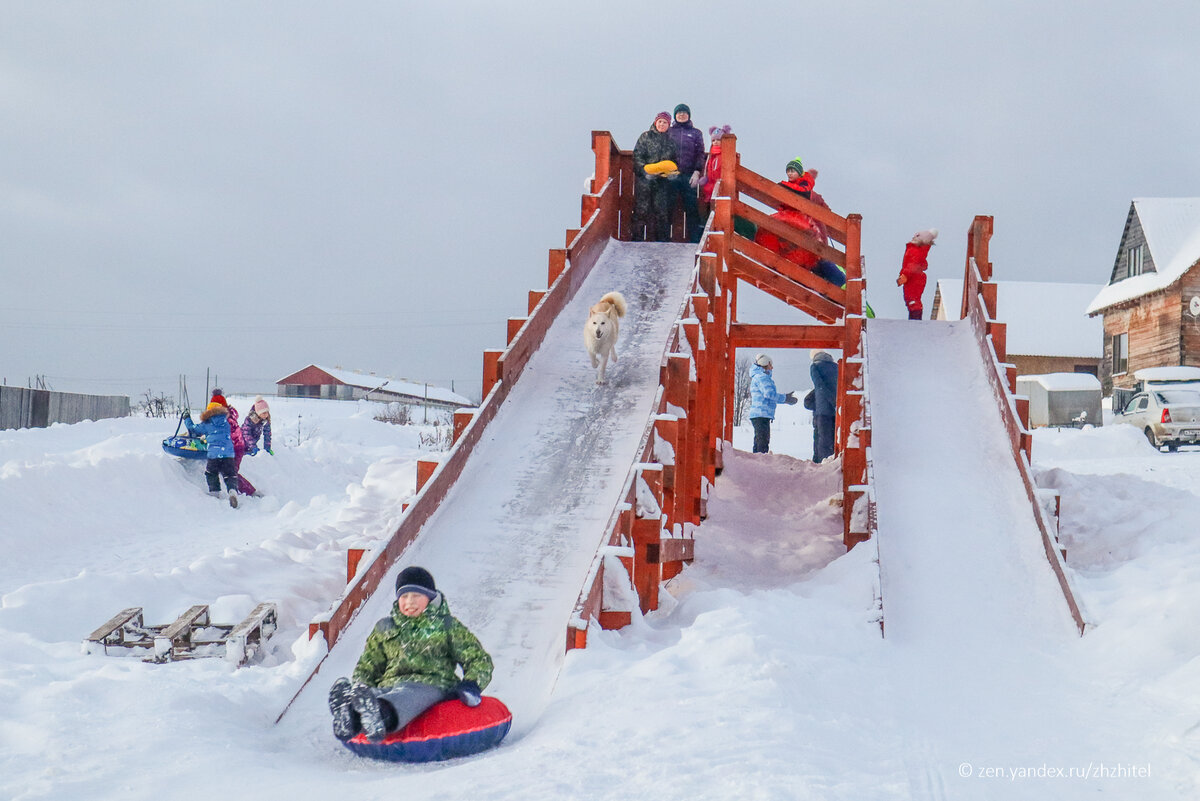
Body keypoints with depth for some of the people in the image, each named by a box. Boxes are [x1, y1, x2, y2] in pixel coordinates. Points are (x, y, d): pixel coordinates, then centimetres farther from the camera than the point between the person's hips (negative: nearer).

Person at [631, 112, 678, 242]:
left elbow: (674, 160, 19)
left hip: (663, 179, 2)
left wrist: (670, 171, -1)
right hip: (645, 178, -2)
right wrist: (645, 170, -14)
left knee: (662, 209, 1)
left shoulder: (670, 139, 13)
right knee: (642, 209, -4)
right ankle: (638, 238, 1)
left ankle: (663, 239, 6)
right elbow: (637, 155, -1)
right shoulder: (646, 136, 5)